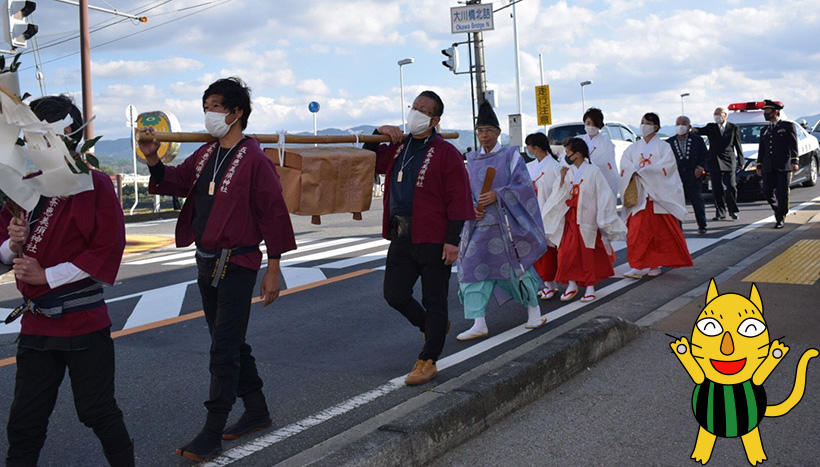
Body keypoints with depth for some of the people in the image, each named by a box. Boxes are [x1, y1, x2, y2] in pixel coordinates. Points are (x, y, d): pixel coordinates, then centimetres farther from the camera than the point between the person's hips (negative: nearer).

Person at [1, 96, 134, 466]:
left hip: (84, 324, -6)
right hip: (36, 322, 6)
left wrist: (46, 275, -16)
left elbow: (108, 251, -15)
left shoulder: (94, 184, -8)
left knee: (96, 410, 5)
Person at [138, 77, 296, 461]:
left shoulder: (254, 160, -13)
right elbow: (175, 182, 11)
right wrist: (153, 160, -8)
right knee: (230, 343, 17)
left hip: (236, 266, -8)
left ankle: (211, 435, 5)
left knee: (224, 350, -3)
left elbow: (274, 215, -13)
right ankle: (257, 412, 32)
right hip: (205, 261, 9)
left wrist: (273, 271, -13)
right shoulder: (205, 155, 11)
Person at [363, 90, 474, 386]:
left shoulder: (445, 153, -6)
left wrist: (453, 240, -16)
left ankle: (428, 360, 14)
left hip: (433, 239, -6)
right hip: (401, 237, 7)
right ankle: (433, 326, 35)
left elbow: (458, 199, -10)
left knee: (434, 300, 3)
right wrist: (378, 135, 9)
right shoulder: (398, 148, 13)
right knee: (394, 294, 9)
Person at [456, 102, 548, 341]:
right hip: (480, 223, 4)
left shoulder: (510, 155, 0)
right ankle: (479, 323, -5)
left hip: (507, 222, -4)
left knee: (517, 265, 3)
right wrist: (471, 207, -6)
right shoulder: (472, 160, 13)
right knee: (474, 266, -6)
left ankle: (534, 308, 27)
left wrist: (497, 195, -19)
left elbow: (523, 185, -7)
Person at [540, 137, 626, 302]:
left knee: (588, 254, 4)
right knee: (566, 253, -2)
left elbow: (604, 195, -5)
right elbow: (558, 195, 3)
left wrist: (602, 220, -6)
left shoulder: (593, 171, -6)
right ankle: (571, 285, 11)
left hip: (587, 219, -4)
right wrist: (562, 179, -12)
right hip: (570, 219, 4)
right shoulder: (567, 172, 6)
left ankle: (590, 287, 14)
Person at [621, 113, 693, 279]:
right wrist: (635, 172, -18)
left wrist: (642, 170, -17)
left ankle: (655, 264, 14)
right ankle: (639, 266, -3)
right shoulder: (633, 148, 13)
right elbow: (625, 167, 4)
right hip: (639, 195, 2)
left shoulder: (663, 146, 3)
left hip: (659, 195, -2)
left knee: (661, 231, 2)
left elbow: (667, 166, -10)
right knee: (636, 231, -6)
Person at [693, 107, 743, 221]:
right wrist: (692, 129, -30)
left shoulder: (733, 128, 7)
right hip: (714, 162, 1)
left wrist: (740, 161, 4)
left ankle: (733, 210, 13)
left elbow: (738, 145, 7)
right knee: (717, 189, 2)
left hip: (729, 161, -1)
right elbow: (701, 131, -8)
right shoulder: (711, 127, 10)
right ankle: (720, 212, 10)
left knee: (731, 187, -3)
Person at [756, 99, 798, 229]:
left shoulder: (787, 126, 3)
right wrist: (759, 166, 15)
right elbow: (761, 149, 20)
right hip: (768, 168, 5)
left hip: (783, 166, -5)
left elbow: (793, 145, -4)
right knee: (767, 192, 1)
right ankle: (779, 210, 24)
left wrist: (794, 161, -15)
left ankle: (781, 218, 6)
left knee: (782, 193, -3)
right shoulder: (764, 130, 18)